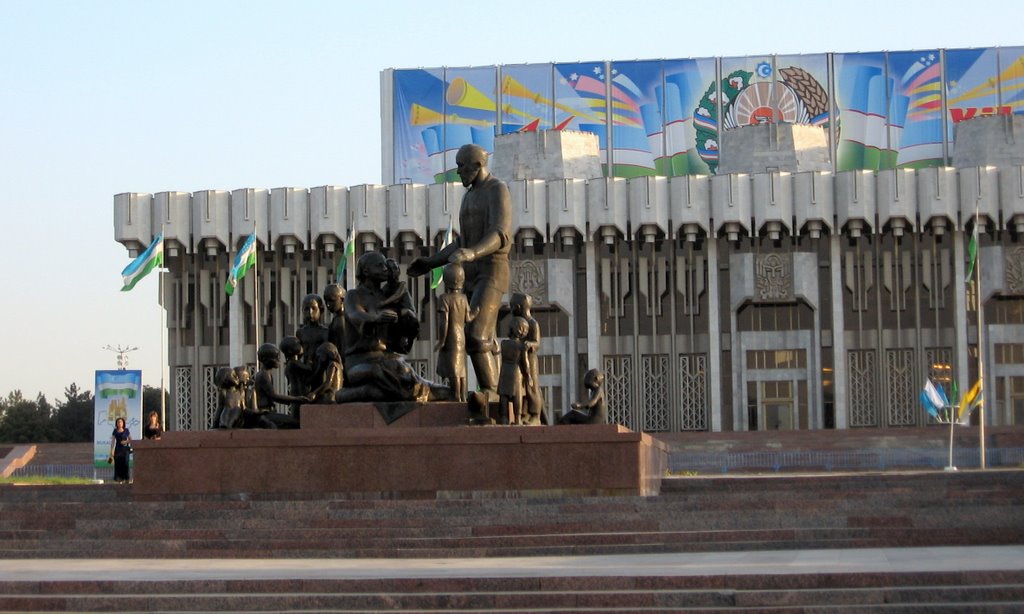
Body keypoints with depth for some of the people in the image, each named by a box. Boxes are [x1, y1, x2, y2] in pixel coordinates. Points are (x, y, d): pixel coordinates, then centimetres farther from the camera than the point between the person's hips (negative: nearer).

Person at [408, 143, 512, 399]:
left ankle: (489, 395, -18)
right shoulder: (471, 196, 21)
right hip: (472, 277, 9)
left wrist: (472, 253, -43)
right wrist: (430, 263, 16)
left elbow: (500, 236, -24)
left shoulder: (498, 190, -10)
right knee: (486, 343, 6)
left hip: (492, 275, -9)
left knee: (475, 337, -21)